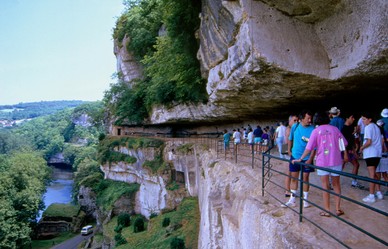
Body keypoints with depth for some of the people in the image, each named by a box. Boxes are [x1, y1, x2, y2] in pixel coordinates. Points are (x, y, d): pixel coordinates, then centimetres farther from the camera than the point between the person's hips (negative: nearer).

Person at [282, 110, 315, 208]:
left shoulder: (312, 129, -12)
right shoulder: (295, 126, -4)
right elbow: (290, 139, 11)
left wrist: (310, 159, -17)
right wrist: (289, 151, 12)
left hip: (306, 158, -2)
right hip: (295, 156, 3)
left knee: (305, 178, 7)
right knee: (294, 178, 9)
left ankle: (305, 200, 22)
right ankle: (292, 200, 20)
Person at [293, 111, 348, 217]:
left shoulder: (316, 131, -3)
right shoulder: (334, 129, 4)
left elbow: (309, 148, -8)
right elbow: (343, 143, 5)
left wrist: (300, 159, -2)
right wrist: (345, 155, 18)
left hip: (322, 161, -2)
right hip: (336, 160, 2)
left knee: (325, 185, 6)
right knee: (336, 184, 15)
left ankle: (327, 210, 9)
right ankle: (338, 209, 17)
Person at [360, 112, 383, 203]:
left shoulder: (368, 127, -12)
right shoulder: (376, 127, 15)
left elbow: (369, 142, -20)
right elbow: (381, 141, 18)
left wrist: (362, 147, -6)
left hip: (370, 154, -9)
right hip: (377, 153, 9)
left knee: (371, 175, -5)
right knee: (374, 174, 19)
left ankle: (371, 196, -1)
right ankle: (378, 193, 23)